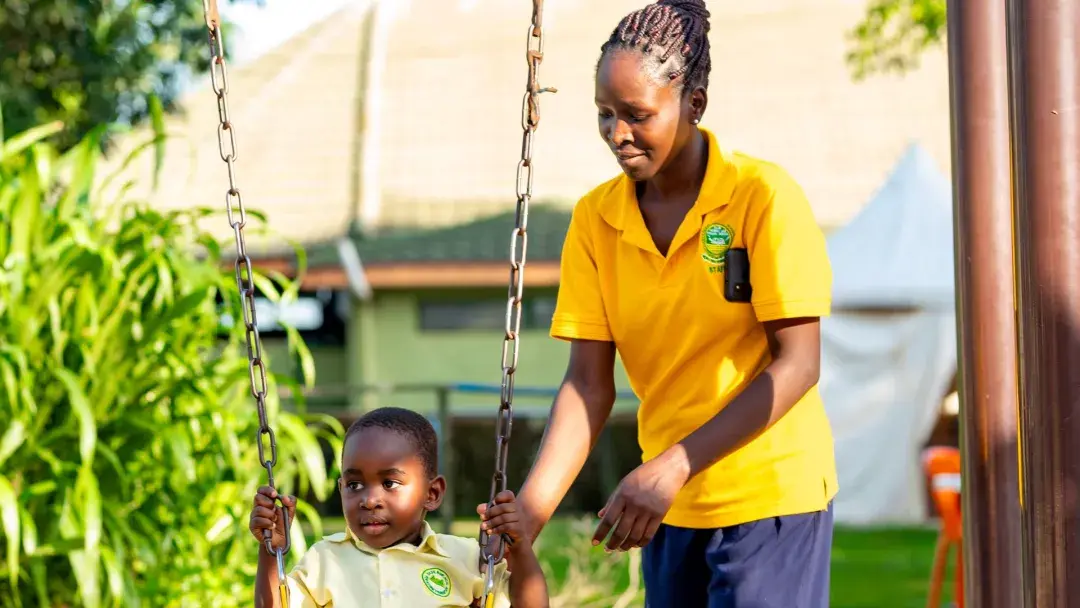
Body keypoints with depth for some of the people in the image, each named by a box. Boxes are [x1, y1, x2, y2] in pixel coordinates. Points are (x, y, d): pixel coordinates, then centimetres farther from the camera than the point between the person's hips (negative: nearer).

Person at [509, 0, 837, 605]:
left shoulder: (764, 197, -12)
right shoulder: (596, 220, 1)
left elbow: (797, 363, -14)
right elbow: (589, 384, -2)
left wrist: (672, 468, -22)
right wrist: (527, 514, -15)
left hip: (768, 493, -5)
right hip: (670, 505, 5)